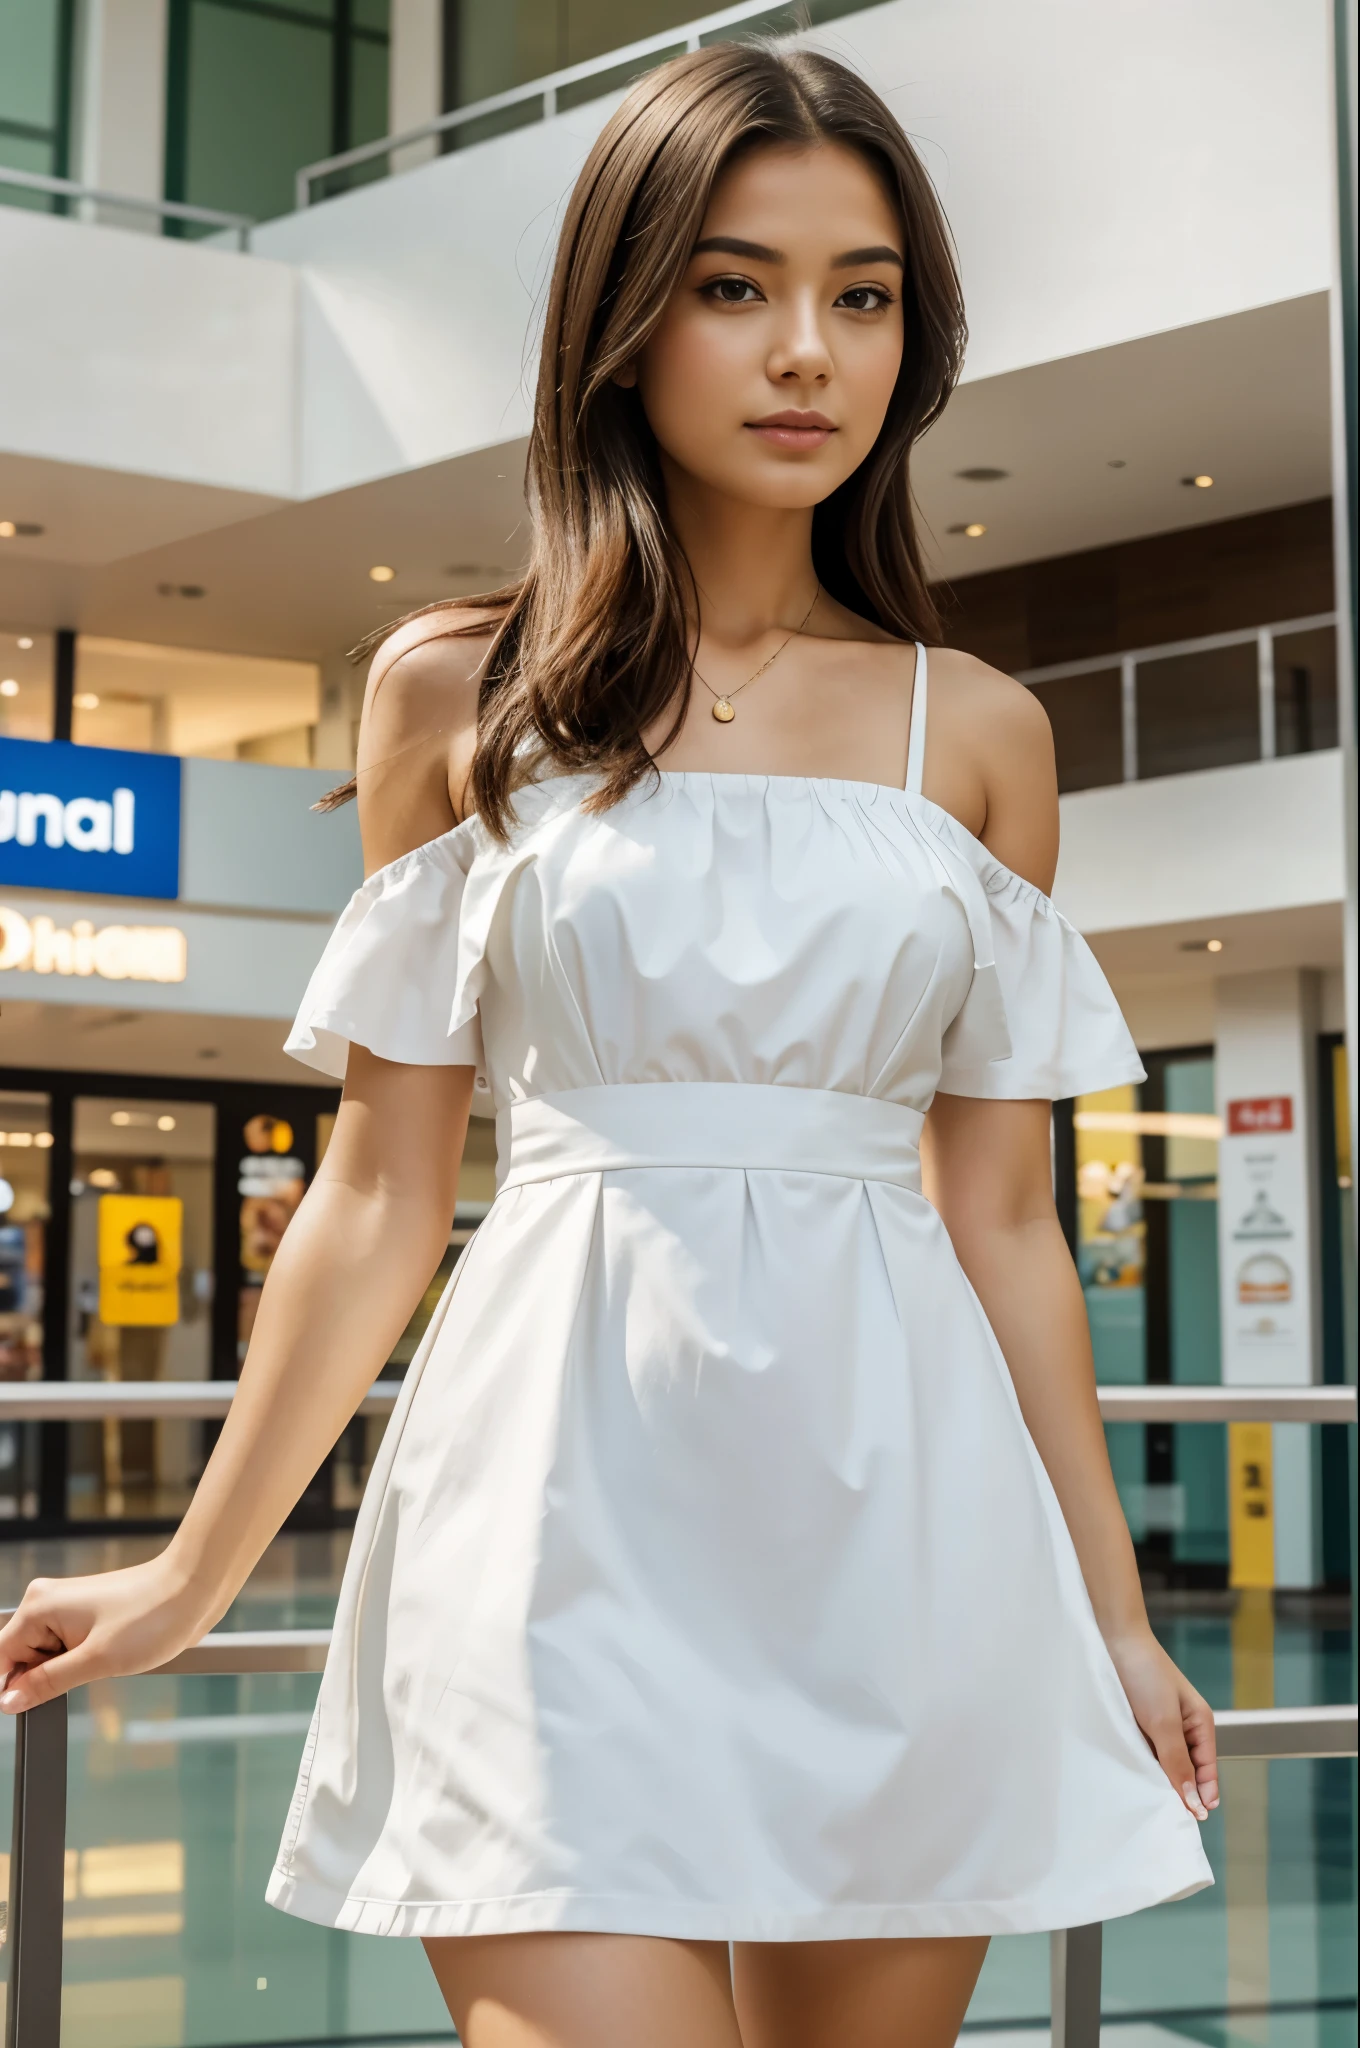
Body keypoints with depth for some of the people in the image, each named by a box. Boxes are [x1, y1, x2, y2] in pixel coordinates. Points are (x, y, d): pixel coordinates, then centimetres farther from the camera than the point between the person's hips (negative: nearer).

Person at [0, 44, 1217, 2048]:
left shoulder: (977, 733, 9)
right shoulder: (456, 697, 5)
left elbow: (1006, 1221, 12)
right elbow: (381, 1192, 8)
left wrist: (1114, 1611, 14)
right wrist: (196, 1572, 9)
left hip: (895, 1508, 2)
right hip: (570, 1503, -2)